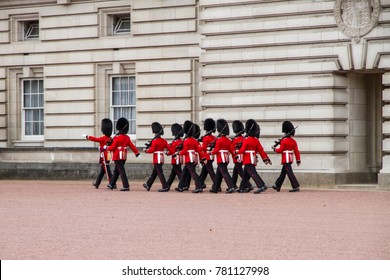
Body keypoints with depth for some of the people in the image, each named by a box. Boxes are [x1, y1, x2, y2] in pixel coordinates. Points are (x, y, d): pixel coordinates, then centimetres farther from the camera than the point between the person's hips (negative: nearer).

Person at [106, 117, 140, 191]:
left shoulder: (117, 138, -13)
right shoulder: (127, 137, 6)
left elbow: (112, 148, -10)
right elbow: (132, 146, 6)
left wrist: (106, 148, 8)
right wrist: (137, 153, 9)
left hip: (118, 156, -7)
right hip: (124, 157, 7)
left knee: (121, 171, -7)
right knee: (116, 171, 16)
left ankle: (126, 186, -12)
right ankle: (111, 185, 26)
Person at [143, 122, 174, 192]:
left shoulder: (155, 141, -13)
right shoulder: (164, 141, 8)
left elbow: (151, 150, -17)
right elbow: (170, 149, 5)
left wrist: (146, 150, -1)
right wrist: (168, 153, 23)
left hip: (157, 159, -8)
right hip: (162, 159, 8)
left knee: (160, 173, -6)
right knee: (154, 173, 15)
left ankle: (165, 187, -9)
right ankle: (148, 185, 25)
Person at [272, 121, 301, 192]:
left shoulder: (284, 141, -13)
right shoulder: (293, 141, 8)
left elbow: (280, 150, -11)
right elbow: (297, 151, 6)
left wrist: (274, 149, 8)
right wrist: (298, 160, 7)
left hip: (286, 159, -8)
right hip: (291, 159, 8)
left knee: (290, 173, -9)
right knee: (283, 172, 17)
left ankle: (296, 187, -15)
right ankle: (277, 186, 27)